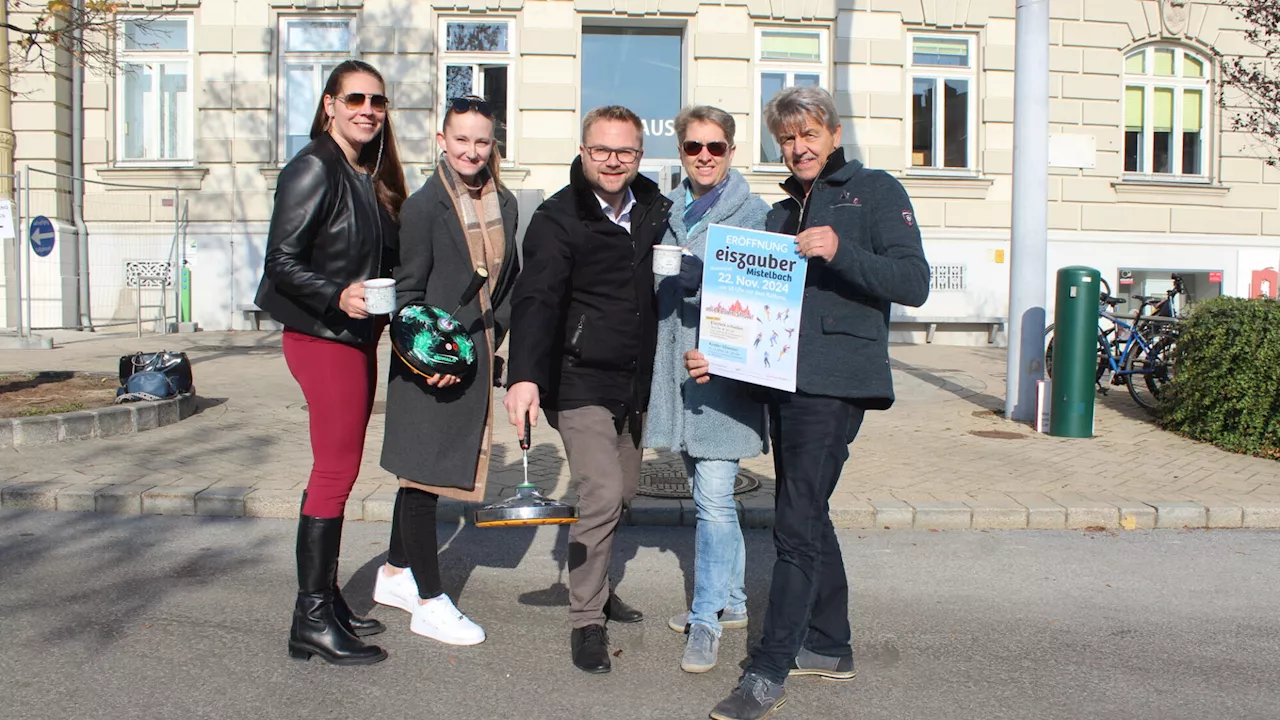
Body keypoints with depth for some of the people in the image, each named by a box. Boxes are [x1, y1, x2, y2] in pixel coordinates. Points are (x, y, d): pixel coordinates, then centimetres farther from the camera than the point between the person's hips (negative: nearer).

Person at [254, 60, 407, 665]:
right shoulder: (315, 169, -11)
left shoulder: (369, 176, 14)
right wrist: (338, 297, -28)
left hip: (356, 338, 9)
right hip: (322, 338, -9)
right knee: (335, 472, -7)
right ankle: (312, 620, 2)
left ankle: (326, 599, 24)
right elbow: (282, 262, -16)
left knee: (337, 472, 13)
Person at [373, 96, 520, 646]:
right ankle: (429, 602, 12)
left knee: (426, 471, 17)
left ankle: (396, 574, 34)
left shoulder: (504, 204, 8)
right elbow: (407, 292, -10)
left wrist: (493, 334, 6)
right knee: (424, 473, 1)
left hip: (477, 356, 7)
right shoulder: (424, 206, -10)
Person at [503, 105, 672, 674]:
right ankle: (585, 620, 5)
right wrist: (524, 377, -40)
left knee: (623, 488, 16)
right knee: (602, 494, -13)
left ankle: (594, 584, 38)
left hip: (634, 381, 7)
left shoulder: (654, 207, 4)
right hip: (580, 379, -7)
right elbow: (536, 300, -26)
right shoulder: (558, 219, -14)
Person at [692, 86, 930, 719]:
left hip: (835, 381, -7)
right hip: (783, 379, 8)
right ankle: (828, 646, 28)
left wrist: (840, 251, -23)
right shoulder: (783, 213, 22)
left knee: (797, 526, -9)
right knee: (807, 517, 14)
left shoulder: (874, 191, 1)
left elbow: (914, 282, -10)